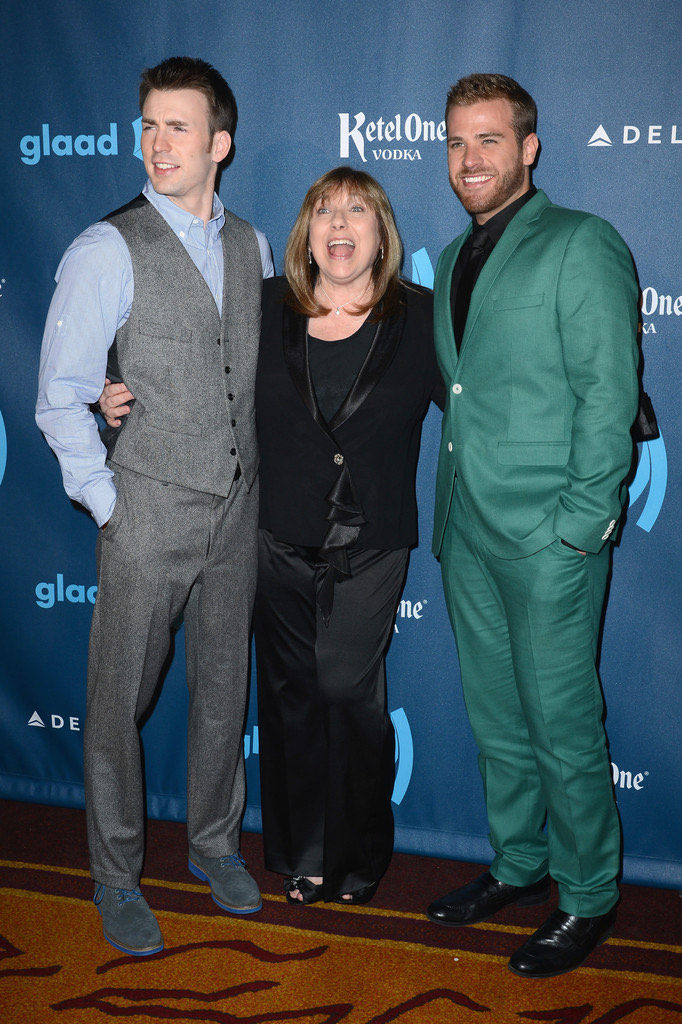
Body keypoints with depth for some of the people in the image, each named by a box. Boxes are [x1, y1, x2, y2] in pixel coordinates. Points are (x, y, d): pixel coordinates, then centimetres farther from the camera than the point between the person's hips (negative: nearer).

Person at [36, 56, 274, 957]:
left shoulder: (253, 248, 7)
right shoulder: (106, 252, -10)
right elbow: (62, 399, -10)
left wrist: (266, 476, 9)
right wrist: (108, 505, -10)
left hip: (238, 508, 5)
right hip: (149, 510, -4)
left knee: (224, 686, 15)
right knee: (121, 697, 5)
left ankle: (215, 844, 35)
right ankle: (116, 877, 23)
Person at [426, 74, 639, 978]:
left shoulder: (582, 245, -7)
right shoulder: (454, 260, 16)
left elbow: (609, 394, -13)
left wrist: (578, 524, -17)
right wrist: (453, 509, 11)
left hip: (549, 536, -7)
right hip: (467, 530, 7)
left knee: (561, 719, 2)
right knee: (495, 715, 16)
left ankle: (588, 896, 19)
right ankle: (519, 864, 33)